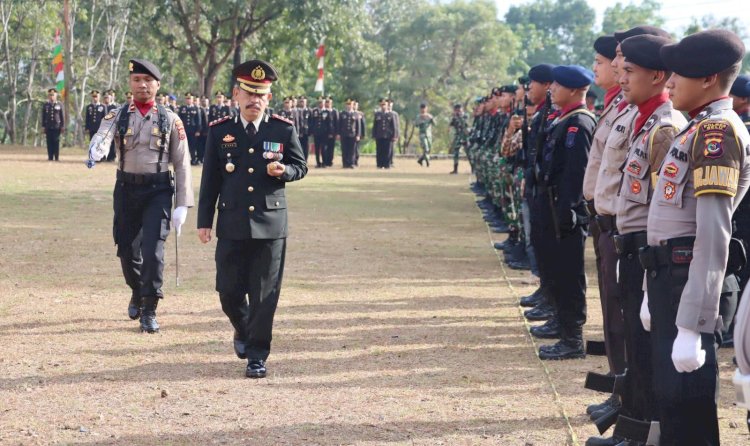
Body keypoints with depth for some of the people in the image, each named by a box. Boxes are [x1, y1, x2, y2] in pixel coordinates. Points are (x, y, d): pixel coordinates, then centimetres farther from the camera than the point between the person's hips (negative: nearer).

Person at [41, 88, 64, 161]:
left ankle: (57, 157, 1)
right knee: (49, 142, 1)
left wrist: (62, 126, -1)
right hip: (48, 127, 2)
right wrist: (43, 126, 5)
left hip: (57, 126, -2)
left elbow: (62, 116, 4)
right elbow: (43, 116, 10)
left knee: (56, 141, -2)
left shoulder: (59, 104, 3)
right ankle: (50, 157, 4)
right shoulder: (46, 105, 8)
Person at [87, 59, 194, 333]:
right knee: (127, 250, 11)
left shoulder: (170, 120, 0)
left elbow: (182, 164, 0)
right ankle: (137, 292, 40)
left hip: (158, 190, -2)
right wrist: (95, 151, -46)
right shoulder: (117, 116, 2)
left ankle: (149, 312, -1)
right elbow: (102, 137, -20)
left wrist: (183, 205, -6)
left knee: (153, 249, -12)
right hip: (127, 189, 2)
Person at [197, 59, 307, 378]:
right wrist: (204, 221, 5)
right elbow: (210, 180, 7)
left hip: (270, 225, -1)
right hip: (232, 226, 1)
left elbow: (300, 167, 10)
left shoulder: (284, 130, 1)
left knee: (264, 295, -1)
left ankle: (257, 356, 8)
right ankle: (243, 331, 36)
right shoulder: (219, 131, 4)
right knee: (229, 291, 6)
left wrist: (283, 170, -14)